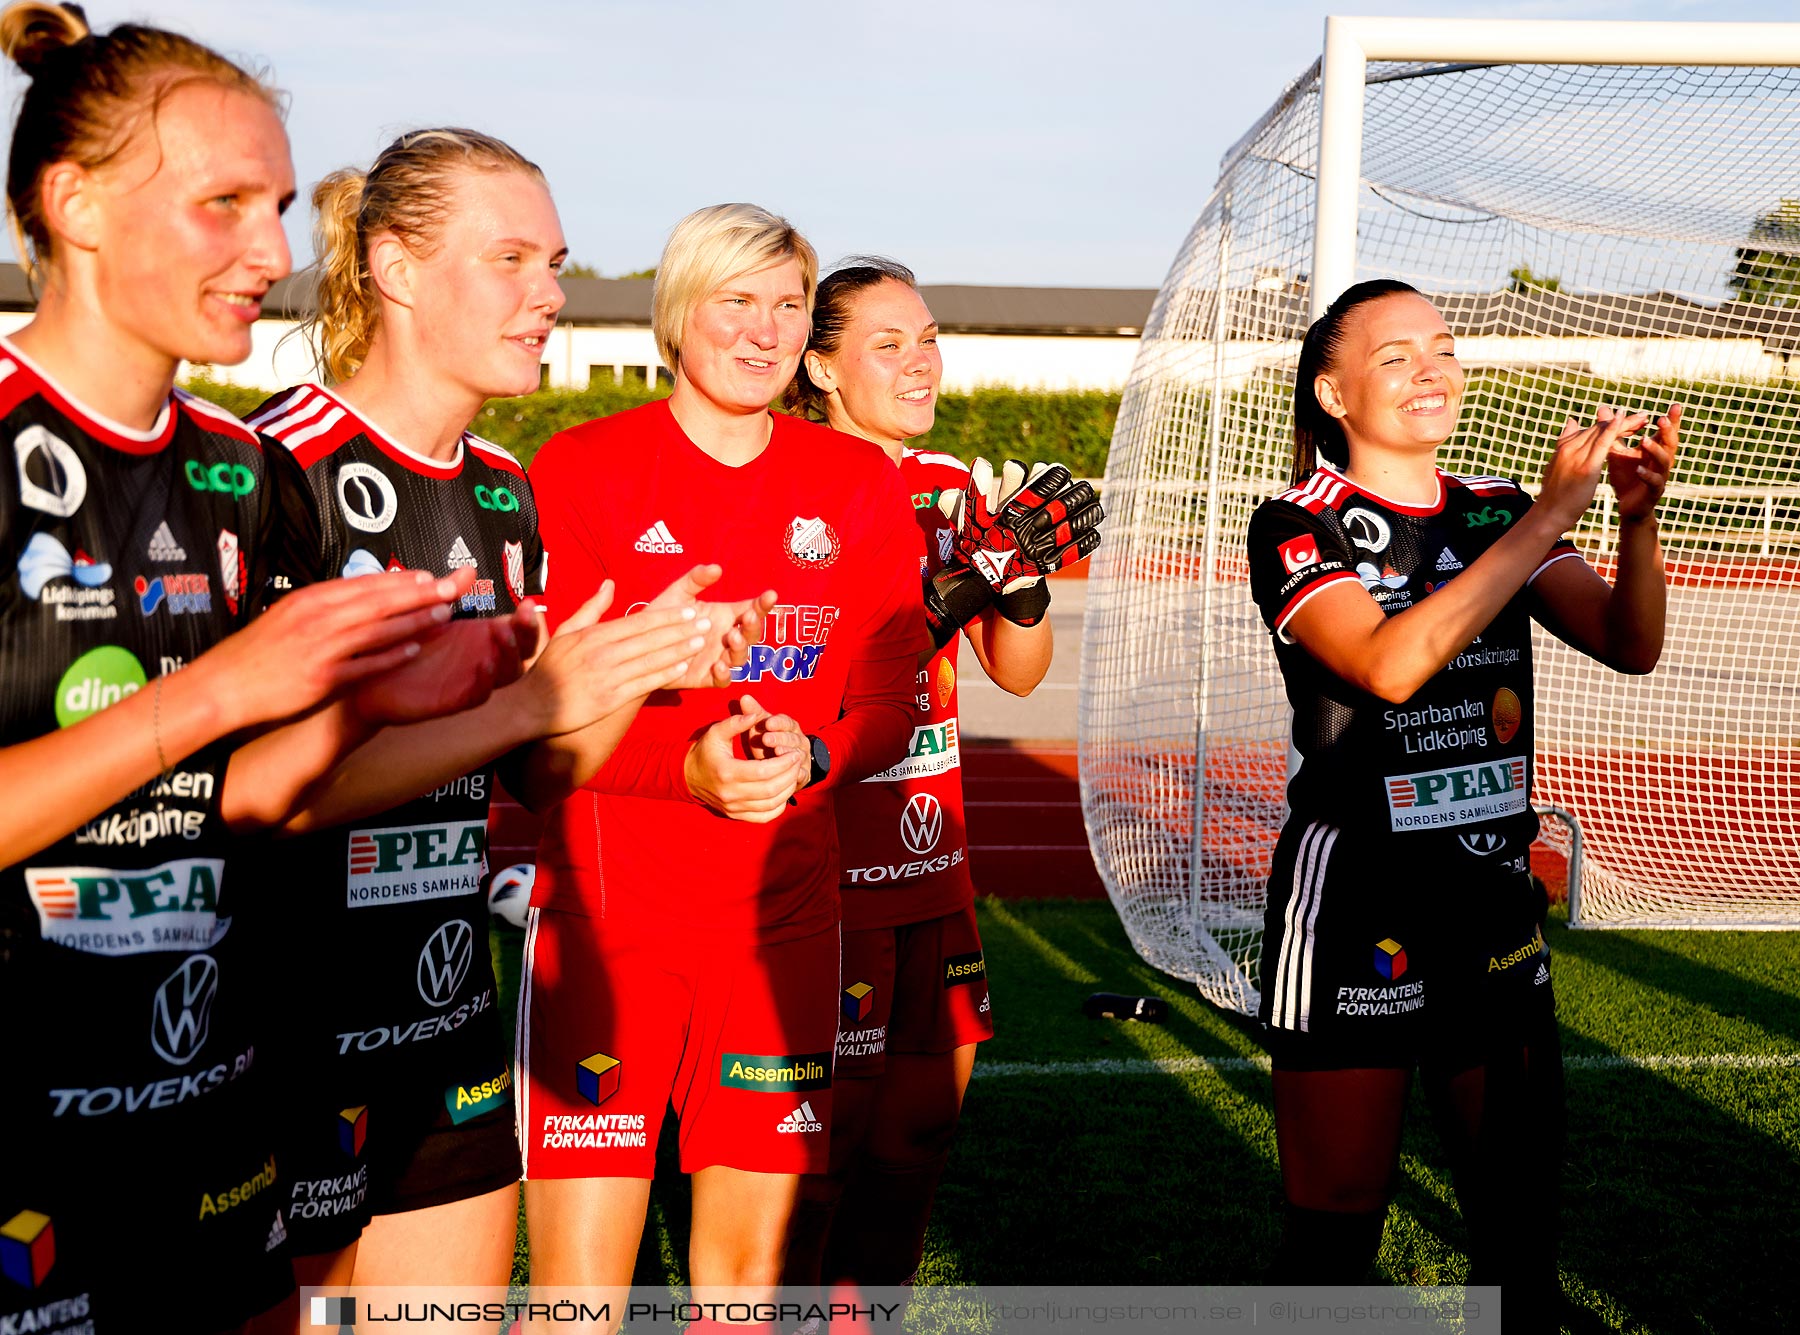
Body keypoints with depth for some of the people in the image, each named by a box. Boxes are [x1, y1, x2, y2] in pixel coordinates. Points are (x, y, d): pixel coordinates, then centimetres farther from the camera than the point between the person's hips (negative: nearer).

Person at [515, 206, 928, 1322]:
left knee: (749, 1260, 9)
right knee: (579, 1284, -5)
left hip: (783, 912, 3)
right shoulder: (581, 471, -1)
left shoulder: (858, 486, 9)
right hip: (604, 906, -3)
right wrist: (686, 762, -22)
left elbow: (887, 707, 8)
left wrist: (805, 758, -14)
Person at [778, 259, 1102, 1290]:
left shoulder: (952, 487, 11)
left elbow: (1019, 673, 9)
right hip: (826, 853, -7)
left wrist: (1029, 583, -10)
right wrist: (955, 589, -26)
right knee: (824, 1123, -3)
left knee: (924, 1113, 12)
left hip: (933, 853, 7)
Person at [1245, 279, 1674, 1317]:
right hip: (1354, 913, -5)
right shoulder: (1300, 527, -7)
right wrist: (1553, 513, -23)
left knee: (1523, 1230, 11)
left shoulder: (1498, 513, 9)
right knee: (1336, 1232, 2)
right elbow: (1391, 665, -24)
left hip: (1497, 907, 5)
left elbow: (1630, 645, -2)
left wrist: (1638, 518, -20)